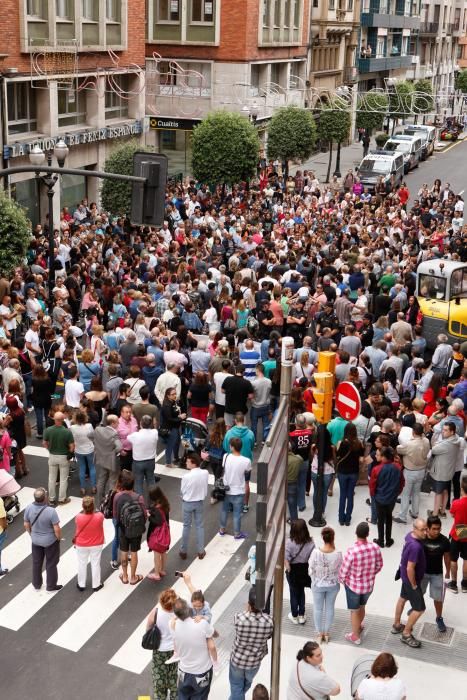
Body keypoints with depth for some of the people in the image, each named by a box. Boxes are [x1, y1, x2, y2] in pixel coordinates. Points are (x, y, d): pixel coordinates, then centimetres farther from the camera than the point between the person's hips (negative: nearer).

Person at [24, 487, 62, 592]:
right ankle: (51, 586, 30)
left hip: (35, 540, 4)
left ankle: (37, 585, 38)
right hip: (50, 541, -4)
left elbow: (26, 525, -4)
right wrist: (59, 538, -4)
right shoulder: (51, 511, -32)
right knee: (51, 564, 16)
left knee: (36, 562, 23)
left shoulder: (29, 508, -18)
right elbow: (57, 529, -25)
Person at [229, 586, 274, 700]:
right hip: (255, 662, 3)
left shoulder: (239, 618, -32)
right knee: (247, 684, 32)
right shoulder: (269, 621, -26)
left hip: (237, 659, -2)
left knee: (236, 688, 22)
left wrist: (248, 610, -3)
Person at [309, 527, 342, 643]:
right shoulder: (337, 554, -24)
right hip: (333, 585, 1)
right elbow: (340, 571, -9)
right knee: (330, 608, 20)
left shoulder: (316, 552, -26)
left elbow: (311, 570, -13)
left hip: (318, 585, -1)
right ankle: (326, 633, 34)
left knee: (318, 609, 19)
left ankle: (320, 633, 32)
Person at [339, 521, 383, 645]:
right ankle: (358, 626, 54)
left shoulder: (352, 551, -31)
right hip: (369, 585, 4)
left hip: (353, 585, -4)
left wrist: (341, 580, 3)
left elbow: (344, 571, -19)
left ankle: (355, 636, 35)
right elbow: (379, 565, -1)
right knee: (362, 607, 30)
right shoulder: (375, 548, -18)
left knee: (354, 611, 18)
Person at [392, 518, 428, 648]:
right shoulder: (416, 547, -37)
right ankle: (406, 635, 18)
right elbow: (410, 569, -32)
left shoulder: (410, 535, -8)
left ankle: (396, 625, 46)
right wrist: (414, 585, -17)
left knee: (403, 598, 26)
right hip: (411, 578, -9)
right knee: (420, 608, 3)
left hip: (405, 576, 9)